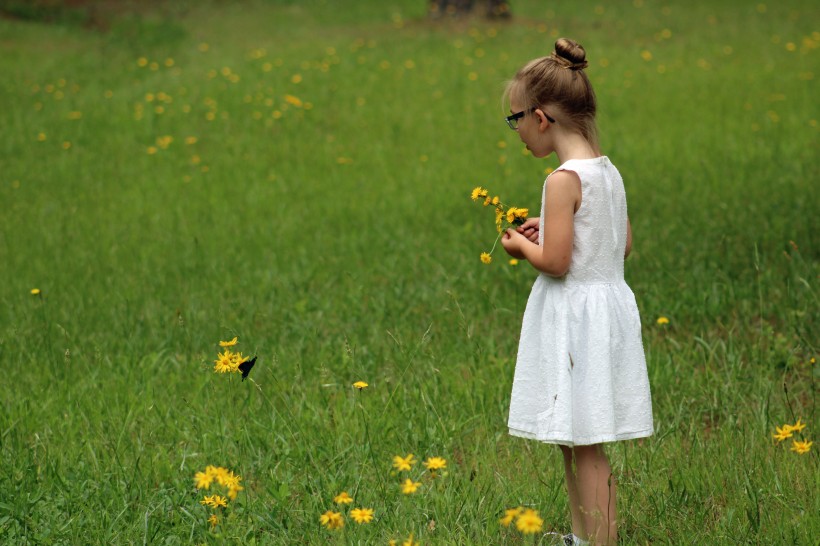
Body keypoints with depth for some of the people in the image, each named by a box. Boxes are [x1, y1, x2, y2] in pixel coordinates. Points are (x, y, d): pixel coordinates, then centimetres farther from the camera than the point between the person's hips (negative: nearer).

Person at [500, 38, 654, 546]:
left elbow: (555, 262, -21)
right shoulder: (609, 172, 7)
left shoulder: (564, 181, -19)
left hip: (574, 317, -9)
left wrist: (522, 246, -1)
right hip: (610, 304, 9)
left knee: (585, 446, -4)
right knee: (571, 440, 19)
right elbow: (625, 244, 15)